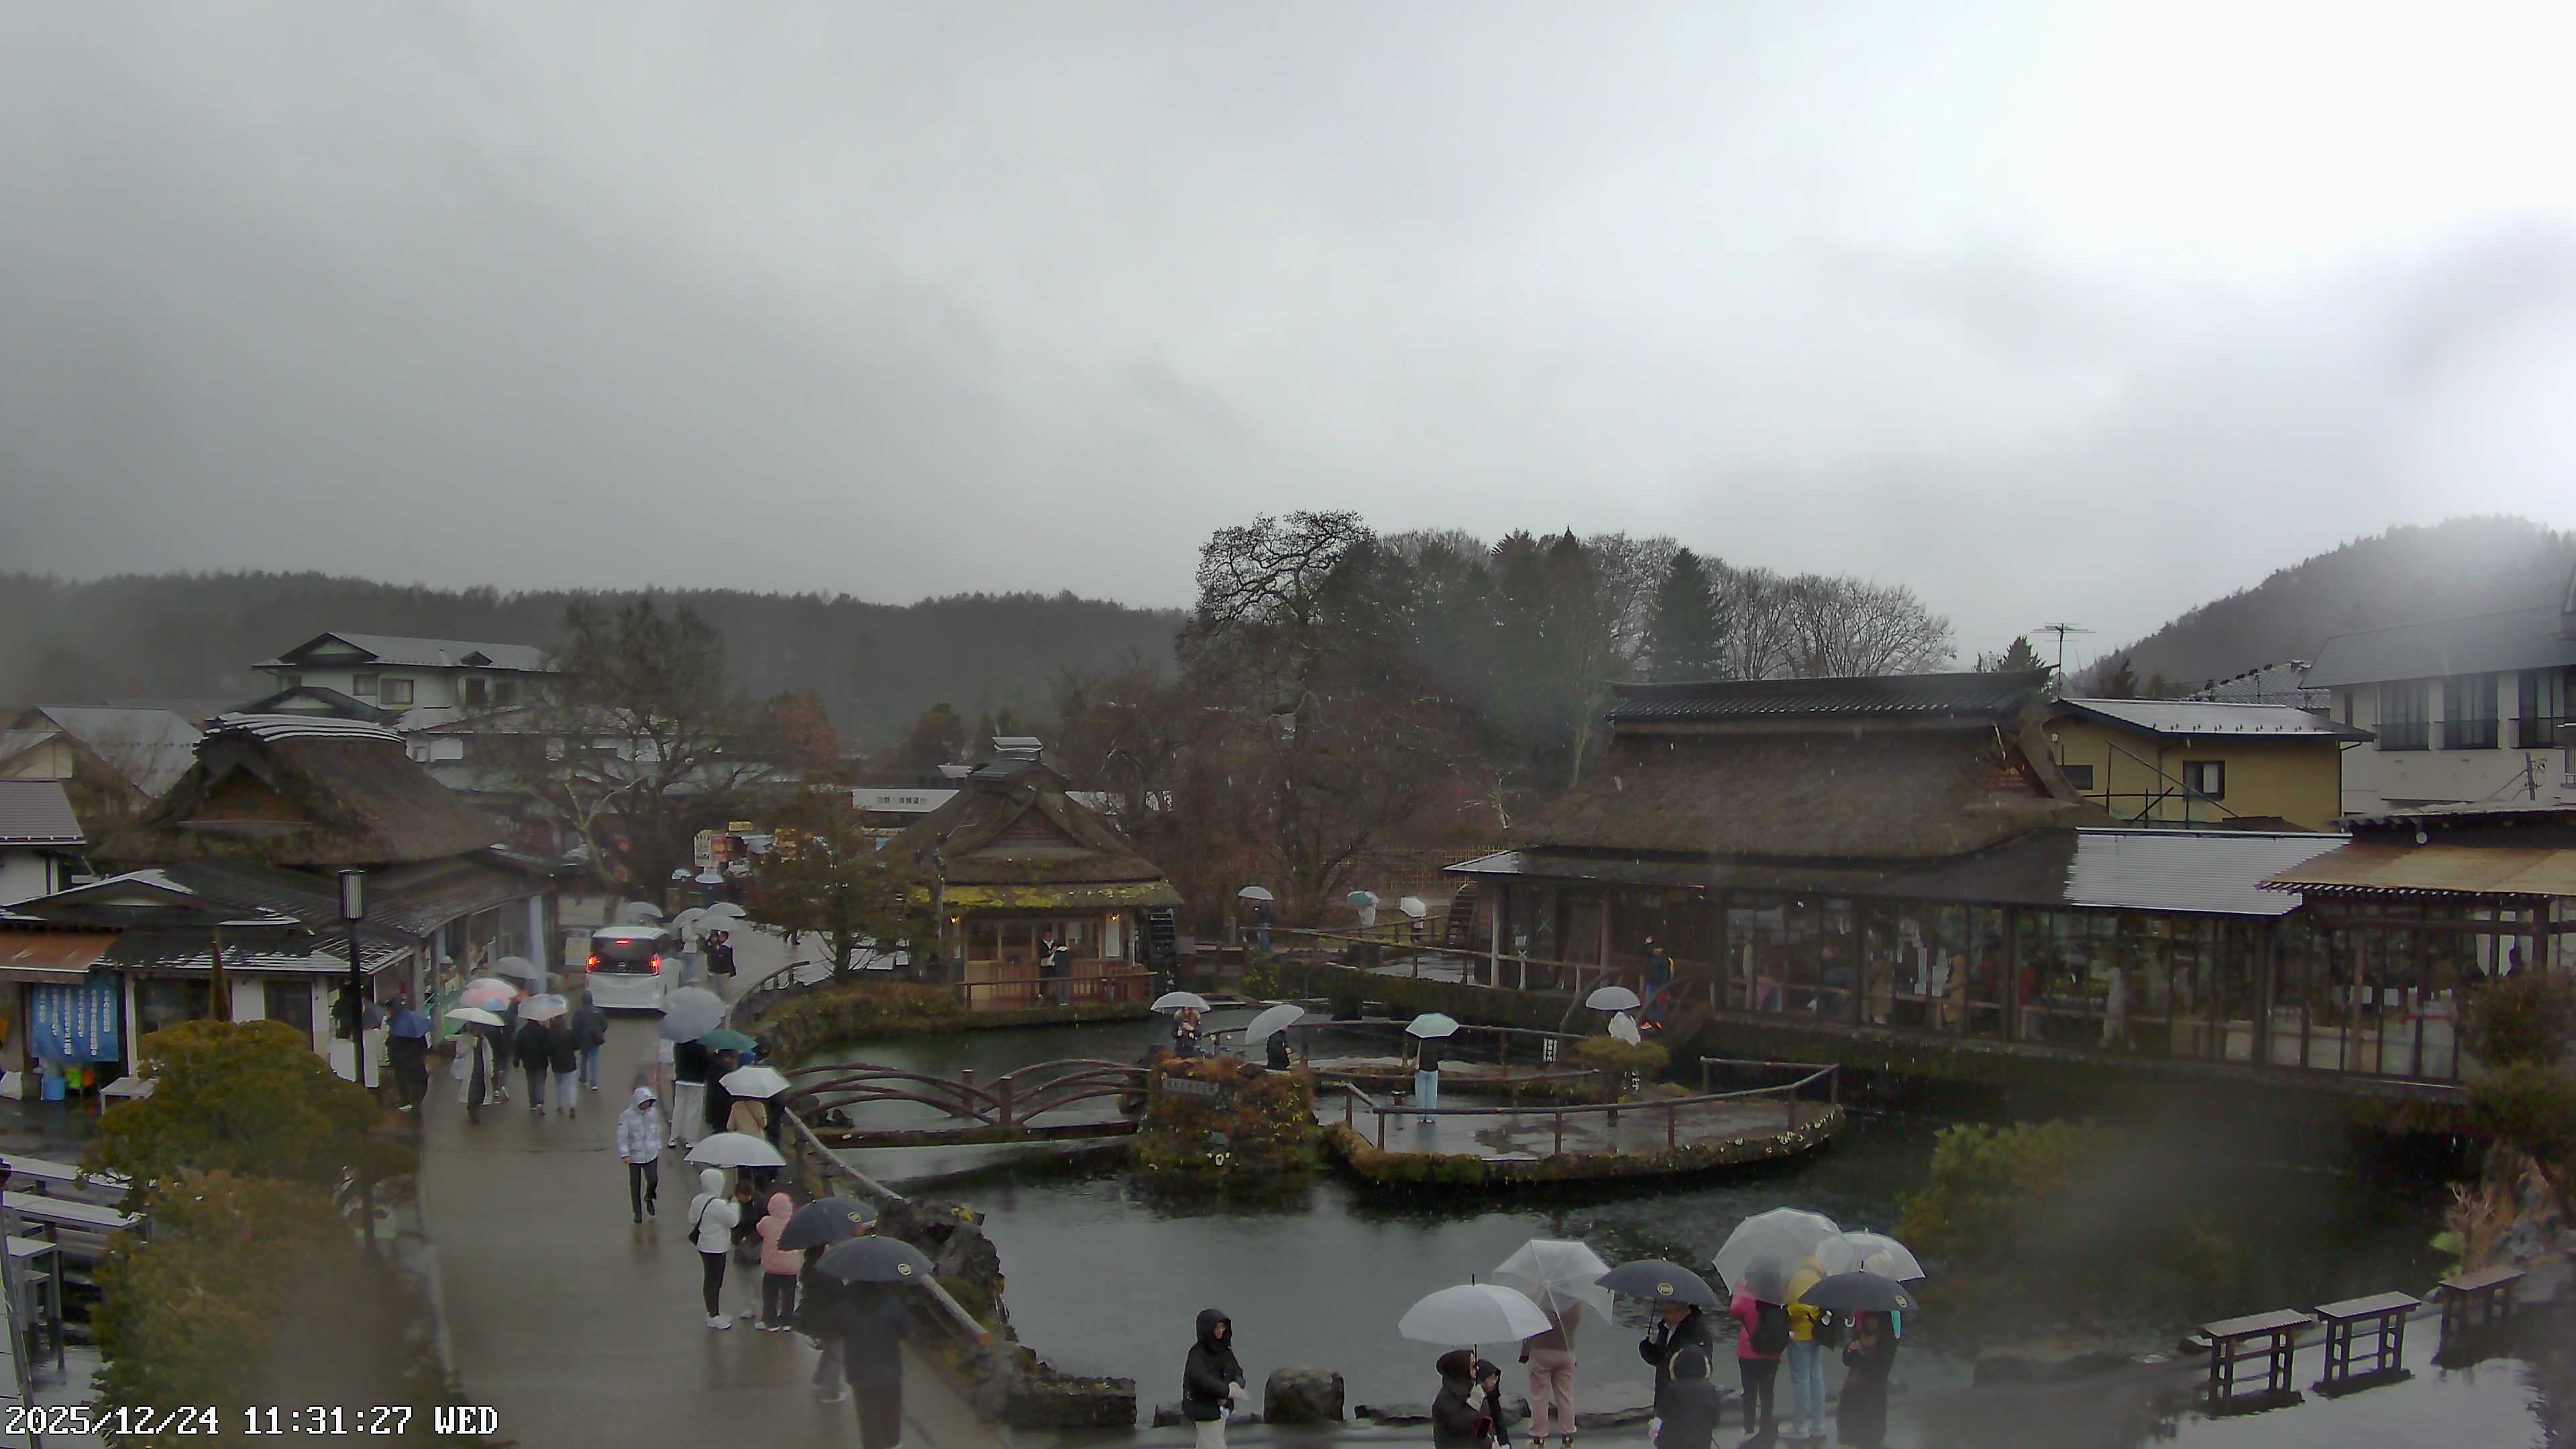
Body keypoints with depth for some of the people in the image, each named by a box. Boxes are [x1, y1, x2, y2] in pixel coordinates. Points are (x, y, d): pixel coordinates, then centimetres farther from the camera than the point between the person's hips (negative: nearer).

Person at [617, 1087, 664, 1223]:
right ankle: (637, 1213, 26)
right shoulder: (627, 1116, -15)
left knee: (653, 1181, -8)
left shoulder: (653, 1112, -3)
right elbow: (622, 1137, -15)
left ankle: (649, 1198, 27)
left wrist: (658, 1147, 14)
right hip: (634, 1156, -2)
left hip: (651, 1154, 2)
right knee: (635, 1185, 8)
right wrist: (625, 1154, -23)